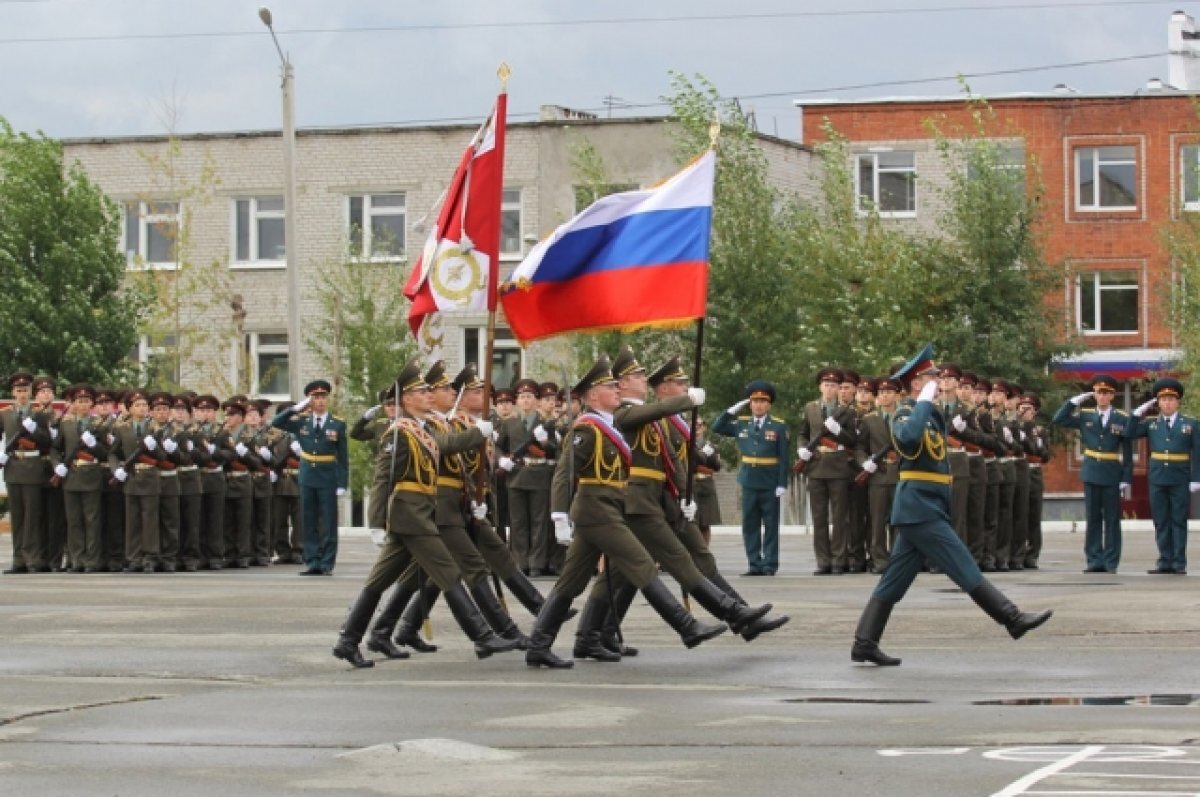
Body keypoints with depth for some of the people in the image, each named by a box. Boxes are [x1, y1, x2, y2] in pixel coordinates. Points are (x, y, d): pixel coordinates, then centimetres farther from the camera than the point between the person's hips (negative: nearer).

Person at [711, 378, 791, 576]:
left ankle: (770, 565, 5)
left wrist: (782, 484, -12)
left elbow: (784, 458, -5)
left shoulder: (778, 426, -3)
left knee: (770, 525, 1)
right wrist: (732, 411, 1)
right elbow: (716, 428, 11)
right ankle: (754, 565, 8)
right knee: (750, 525, 4)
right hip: (749, 482, 4)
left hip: (770, 483, -4)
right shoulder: (741, 424, 8)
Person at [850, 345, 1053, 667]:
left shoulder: (932, 416, 18)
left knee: (895, 579, 7)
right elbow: (909, 438, -34)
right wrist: (924, 402, -25)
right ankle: (1013, 619, -5)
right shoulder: (906, 413, -10)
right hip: (920, 510, -10)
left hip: (923, 510, 10)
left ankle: (864, 643, 7)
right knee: (965, 569, -6)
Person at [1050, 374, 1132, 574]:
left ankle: (1111, 562, 6)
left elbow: (1127, 452, -2)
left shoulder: (1122, 419, -1)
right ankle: (1095, 561, 8)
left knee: (1112, 520, 2)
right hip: (1091, 473, 2)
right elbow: (1057, 420, -1)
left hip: (1112, 475, -2)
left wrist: (1127, 479, -7)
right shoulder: (1084, 416, 5)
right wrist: (1075, 401, -5)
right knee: (1093, 519, 5)